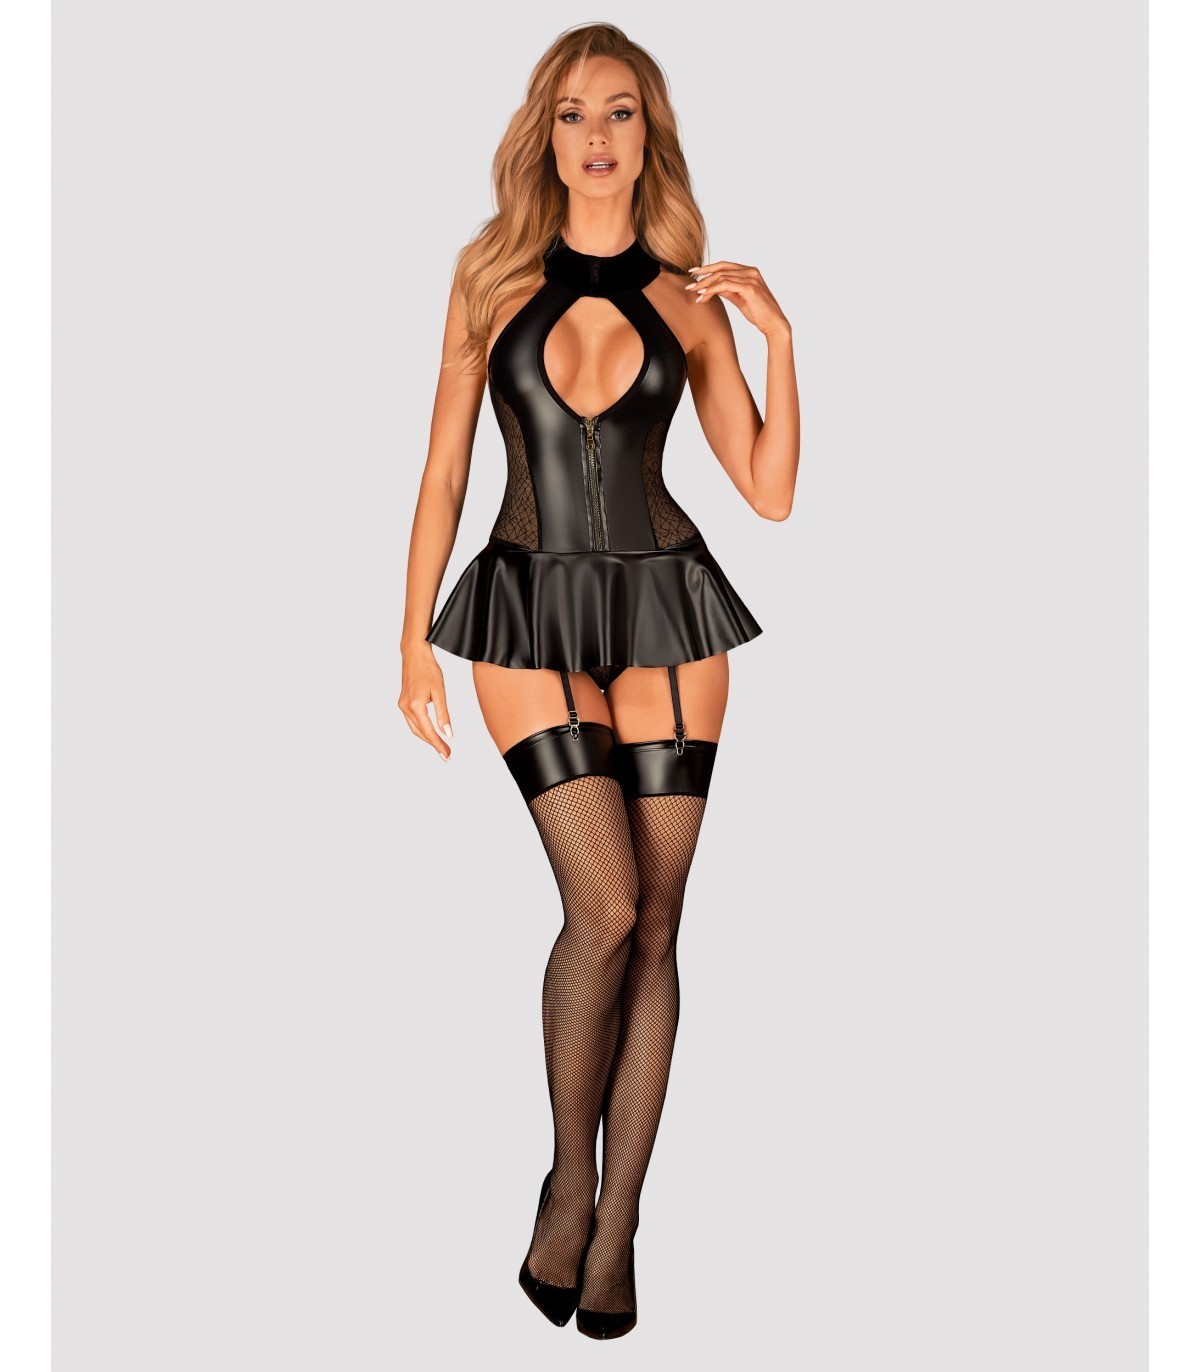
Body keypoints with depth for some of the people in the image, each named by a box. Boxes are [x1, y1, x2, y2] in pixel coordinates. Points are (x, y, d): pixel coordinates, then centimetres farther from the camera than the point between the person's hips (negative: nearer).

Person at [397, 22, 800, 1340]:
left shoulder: (689, 297, 7)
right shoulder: (492, 277, 6)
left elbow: (771, 491, 3)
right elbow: (445, 467, 6)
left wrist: (779, 340, -6)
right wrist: (414, 641, 3)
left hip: (665, 611, 2)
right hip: (532, 612, -1)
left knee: (652, 928, 1)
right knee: (605, 907, -13)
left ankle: (615, 1225, 15)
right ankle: (570, 1179, 12)